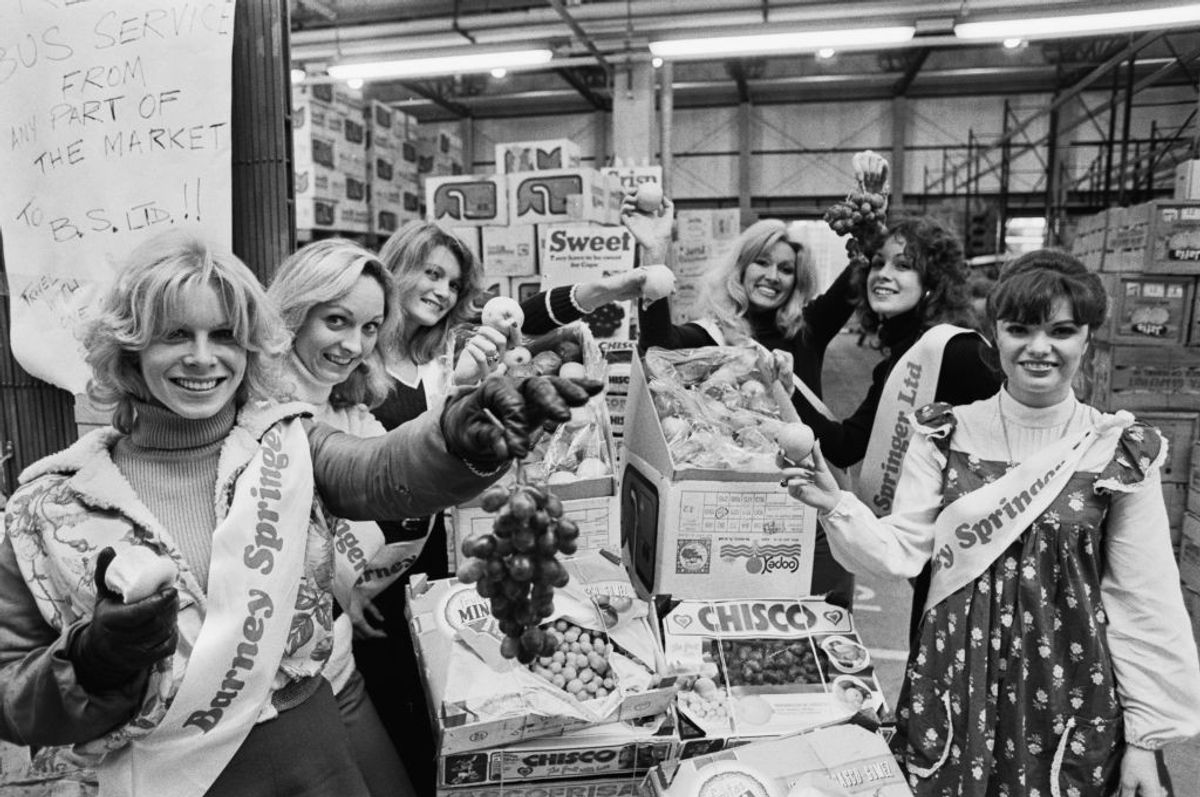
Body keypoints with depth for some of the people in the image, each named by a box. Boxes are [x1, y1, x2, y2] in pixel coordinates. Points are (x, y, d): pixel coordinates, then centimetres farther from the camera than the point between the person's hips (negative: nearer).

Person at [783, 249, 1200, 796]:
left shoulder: (1123, 454, -7)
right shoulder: (945, 436, -5)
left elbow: (1140, 602, -3)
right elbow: (902, 552, -6)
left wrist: (1143, 737, -1)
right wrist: (836, 507, -23)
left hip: (1070, 688, 0)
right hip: (955, 679, 1)